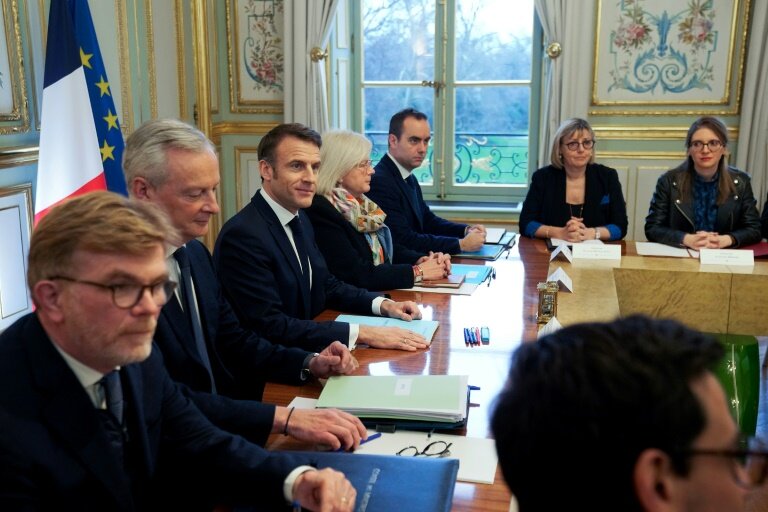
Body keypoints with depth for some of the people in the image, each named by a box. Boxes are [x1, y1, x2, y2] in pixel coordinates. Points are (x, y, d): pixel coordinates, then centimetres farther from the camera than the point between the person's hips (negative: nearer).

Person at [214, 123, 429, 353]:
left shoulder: (300, 219, 6)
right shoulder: (242, 235, -20)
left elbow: (327, 285, 15)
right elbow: (272, 327, -23)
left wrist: (383, 305, -1)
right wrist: (361, 333, -25)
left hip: (308, 354, 7)